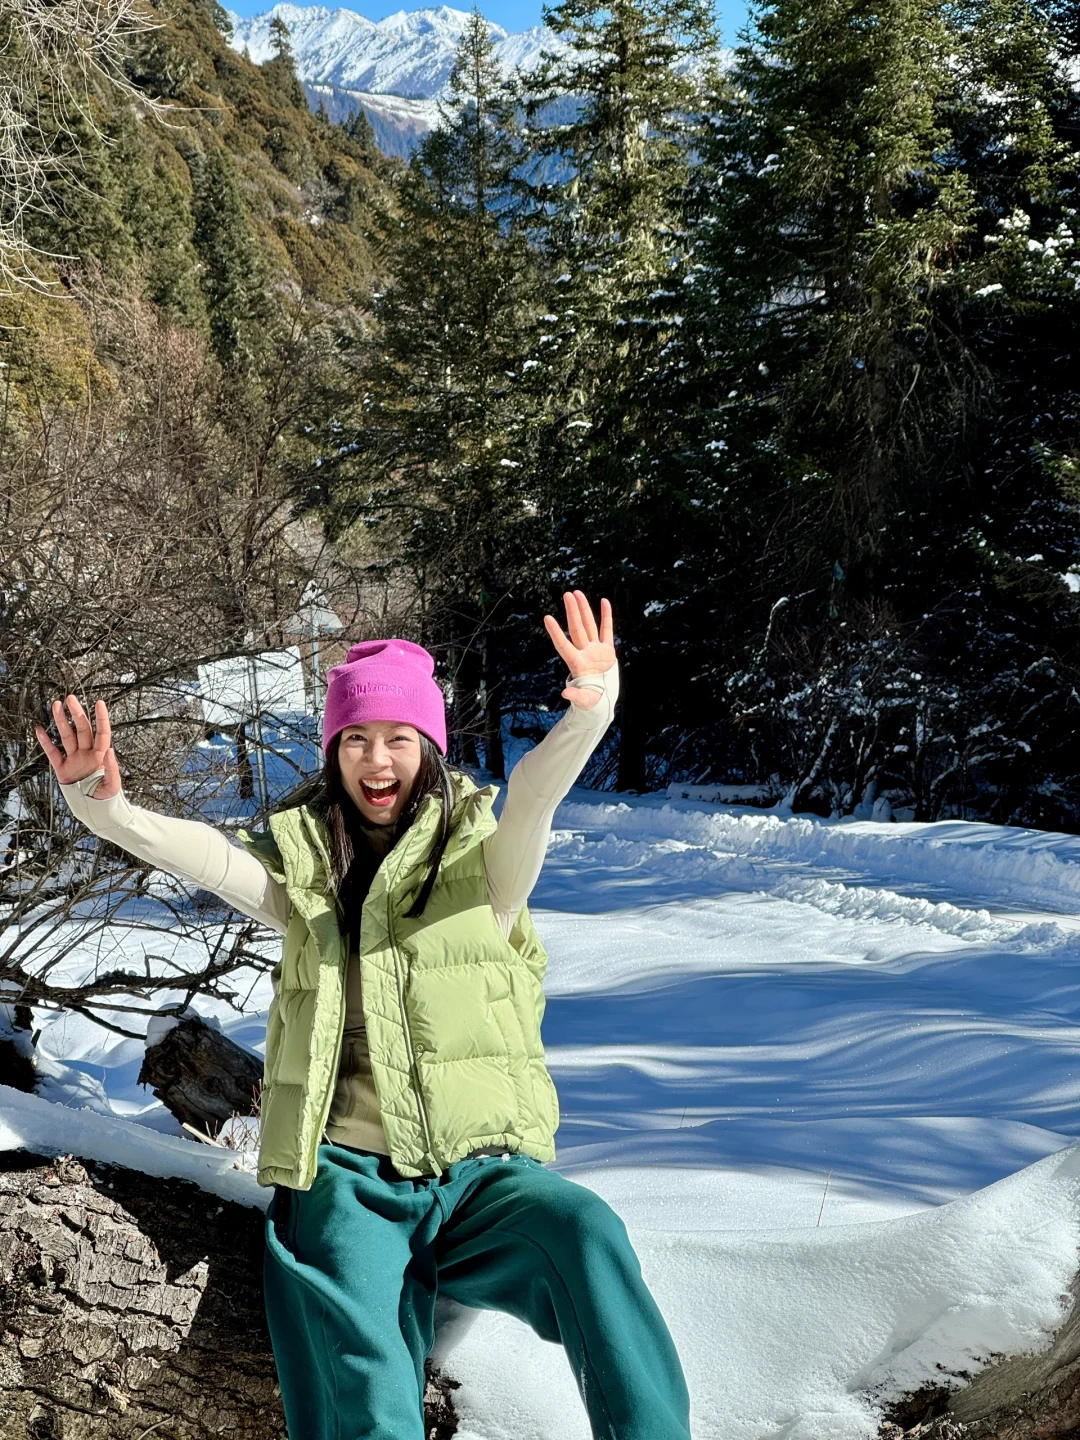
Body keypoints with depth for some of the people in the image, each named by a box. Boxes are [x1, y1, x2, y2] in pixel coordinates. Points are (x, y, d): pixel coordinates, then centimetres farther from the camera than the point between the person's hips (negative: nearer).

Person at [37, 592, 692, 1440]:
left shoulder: (479, 862, 6)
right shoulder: (302, 869, 12)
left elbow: (535, 795, -14)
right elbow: (197, 853, -3)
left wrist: (589, 709, -36)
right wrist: (104, 806, -24)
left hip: (480, 1171, 0)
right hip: (350, 1178, 1)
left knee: (583, 1233, -31)